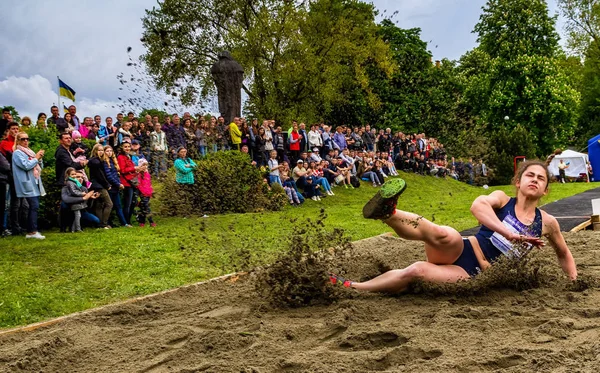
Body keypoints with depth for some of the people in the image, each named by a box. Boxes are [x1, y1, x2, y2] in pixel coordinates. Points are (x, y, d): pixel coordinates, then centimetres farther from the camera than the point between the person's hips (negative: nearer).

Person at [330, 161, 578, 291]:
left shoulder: (547, 223, 9)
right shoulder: (502, 199, 2)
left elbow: (563, 253, 28)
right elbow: (477, 205, -22)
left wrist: (575, 281, 14)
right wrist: (510, 234, -31)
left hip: (473, 276, 0)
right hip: (460, 252, 0)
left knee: (415, 272, -29)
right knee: (447, 236, -40)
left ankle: (351, 288, -27)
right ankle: (388, 213, -47)